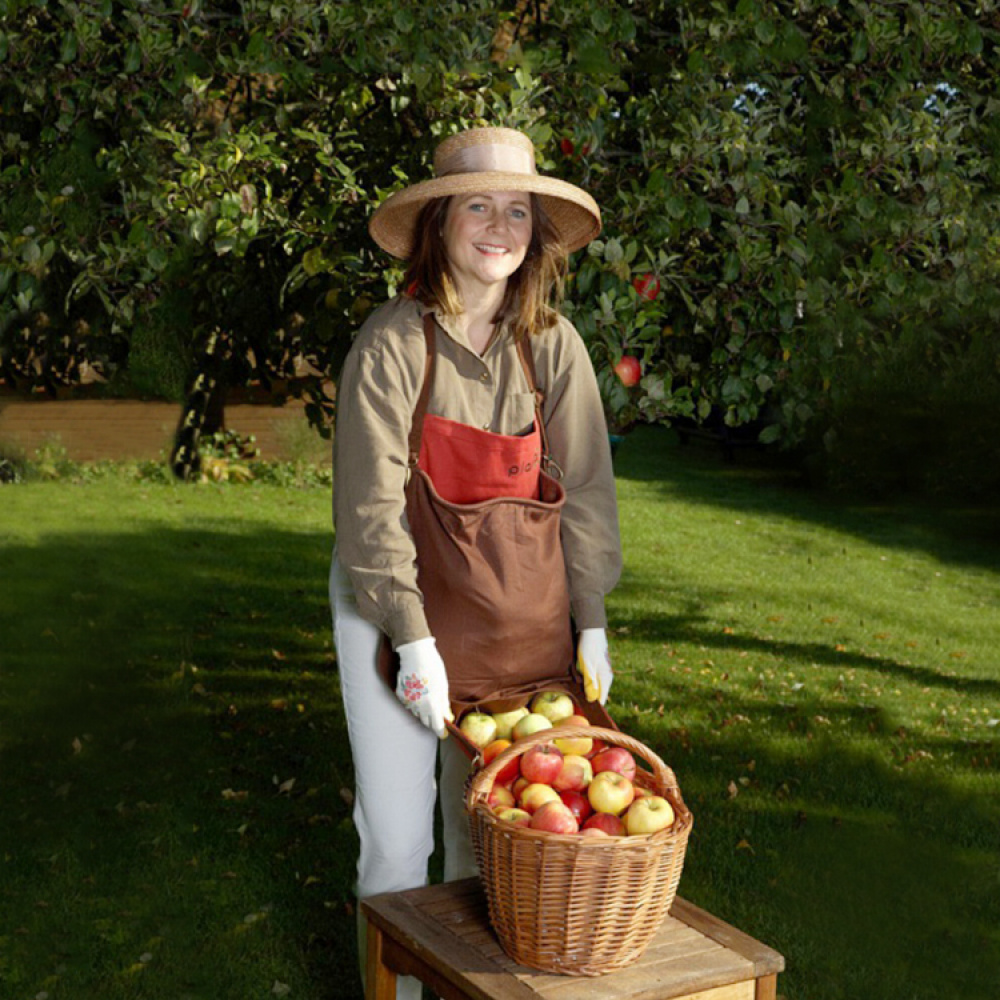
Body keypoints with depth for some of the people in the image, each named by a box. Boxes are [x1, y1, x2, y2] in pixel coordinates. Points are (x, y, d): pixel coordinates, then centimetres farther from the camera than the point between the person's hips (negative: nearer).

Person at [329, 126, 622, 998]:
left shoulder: (553, 344, -1)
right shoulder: (392, 343, -11)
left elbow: (585, 491, 3)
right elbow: (371, 507, -12)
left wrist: (591, 626, 1)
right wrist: (415, 643, -14)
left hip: (520, 614, 3)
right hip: (393, 601, -3)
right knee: (397, 840, 2)